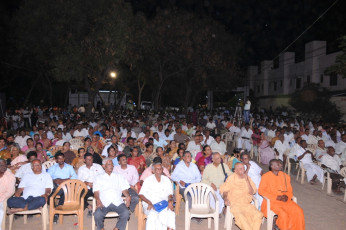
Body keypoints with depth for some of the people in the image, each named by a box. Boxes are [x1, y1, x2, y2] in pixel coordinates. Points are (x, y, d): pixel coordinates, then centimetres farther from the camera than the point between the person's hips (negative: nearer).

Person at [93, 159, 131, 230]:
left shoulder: (119, 177, 23)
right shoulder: (99, 178, 18)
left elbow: (124, 189, 15)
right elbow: (96, 191, 6)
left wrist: (128, 196, -7)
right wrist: (98, 200, -15)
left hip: (117, 202, 1)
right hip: (104, 203, -1)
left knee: (126, 213, -28)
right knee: (97, 215, -30)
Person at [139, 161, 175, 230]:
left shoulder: (166, 180, 15)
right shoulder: (148, 180, 8)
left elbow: (170, 194, 16)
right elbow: (141, 195, 3)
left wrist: (170, 201, -7)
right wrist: (149, 202, -14)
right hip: (150, 204, -1)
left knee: (171, 214, -31)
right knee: (153, 215, -35)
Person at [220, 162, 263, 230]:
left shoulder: (247, 178, 5)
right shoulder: (231, 178, -2)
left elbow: (251, 192, -1)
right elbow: (225, 190, 4)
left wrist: (247, 180, -11)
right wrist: (225, 199, -16)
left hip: (246, 204, 3)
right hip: (234, 204, -3)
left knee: (258, 215, -22)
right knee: (240, 216, -33)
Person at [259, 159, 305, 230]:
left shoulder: (285, 176, 9)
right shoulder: (266, 176, -6)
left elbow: (290, 190, 13)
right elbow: (261, 190, -11)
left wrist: (286, 196, -11)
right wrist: (276, 197, -17)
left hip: (284, 200, 5)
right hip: (272, 201, -5)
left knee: (298, 211, -17)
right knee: (283, 214, -29)